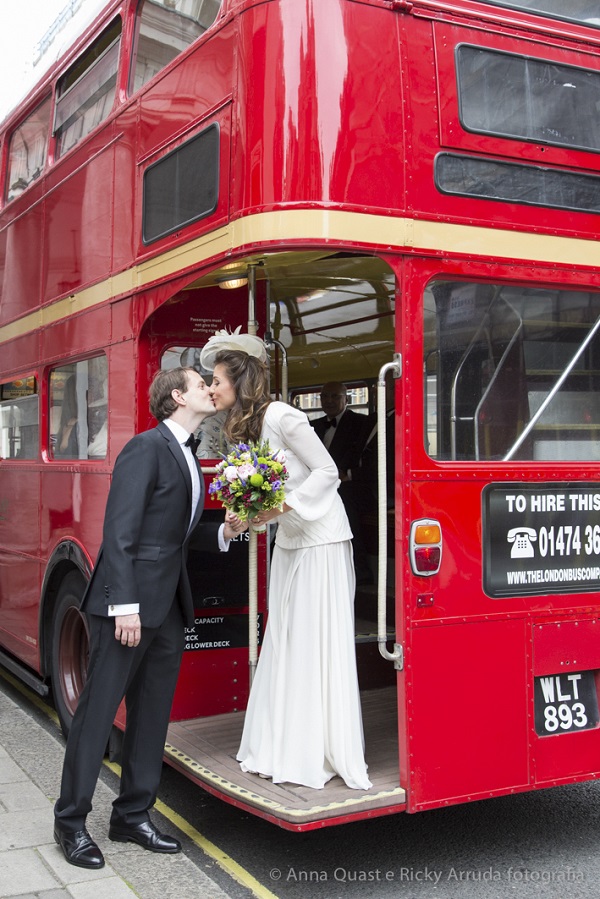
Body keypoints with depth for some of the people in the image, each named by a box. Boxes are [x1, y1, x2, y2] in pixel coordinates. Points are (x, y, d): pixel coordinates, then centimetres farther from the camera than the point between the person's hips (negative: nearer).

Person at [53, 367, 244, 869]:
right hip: (128, 603, -9)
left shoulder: (189, 459, 17)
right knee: (99, 710, 1)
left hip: (169, 607, 9)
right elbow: (120, 531, -17)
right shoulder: (147, 447, -10)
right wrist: (124, 605, -22)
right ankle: (71, 821, 14)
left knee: (153, 713, 13)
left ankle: (132, 816, 25)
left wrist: (224, 532, 2)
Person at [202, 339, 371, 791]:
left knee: (321, 644, -4)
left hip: (320, 539, -9)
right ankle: (284, 750, 20)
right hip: (289, 541, 9)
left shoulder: (281, 417, -16)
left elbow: (327, 472, -15)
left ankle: (322, 756, 5)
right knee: (284, 642, 10)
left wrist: (282, 506, -22)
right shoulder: (246, 427, 10)